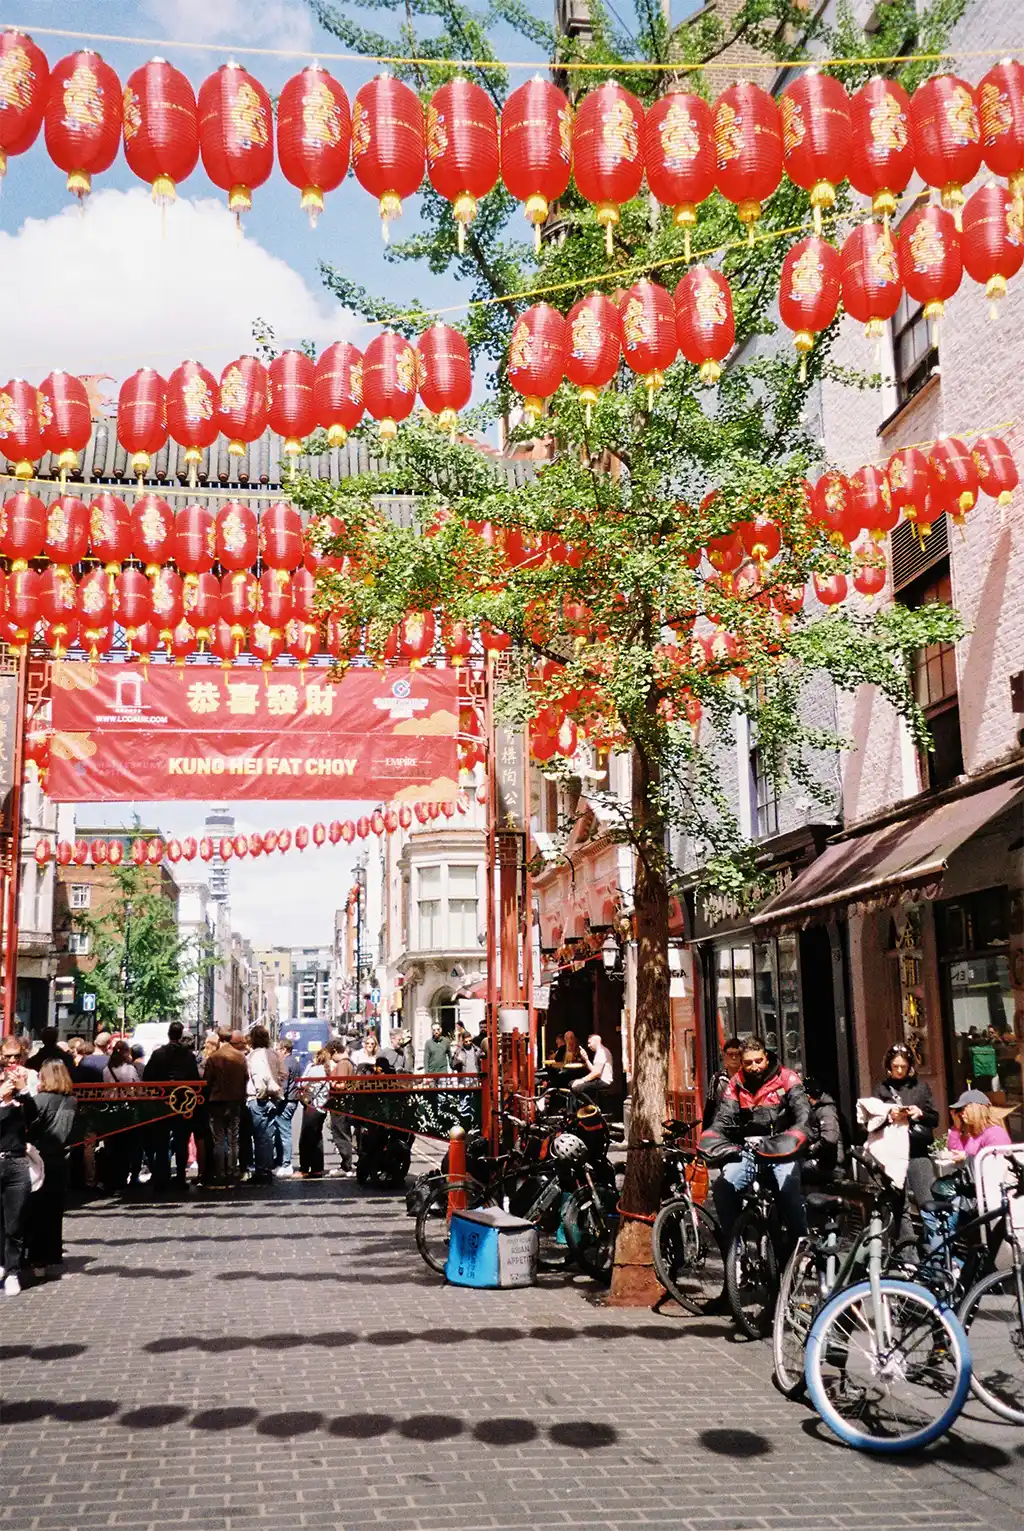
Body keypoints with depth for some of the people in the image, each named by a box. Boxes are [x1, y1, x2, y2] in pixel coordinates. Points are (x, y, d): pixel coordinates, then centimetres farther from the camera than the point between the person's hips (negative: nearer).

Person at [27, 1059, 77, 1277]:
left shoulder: (41, 1099, -14)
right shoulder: (72, 1101, 1)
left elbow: (31, 1128, -16)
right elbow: (71, 1131, 4)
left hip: (41, 1161, -4)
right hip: (60, 1162, 4)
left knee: (37, 1212, 6)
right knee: (55, 1213, 13)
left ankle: (38, 1261, 7)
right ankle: (54, 1260, 17)